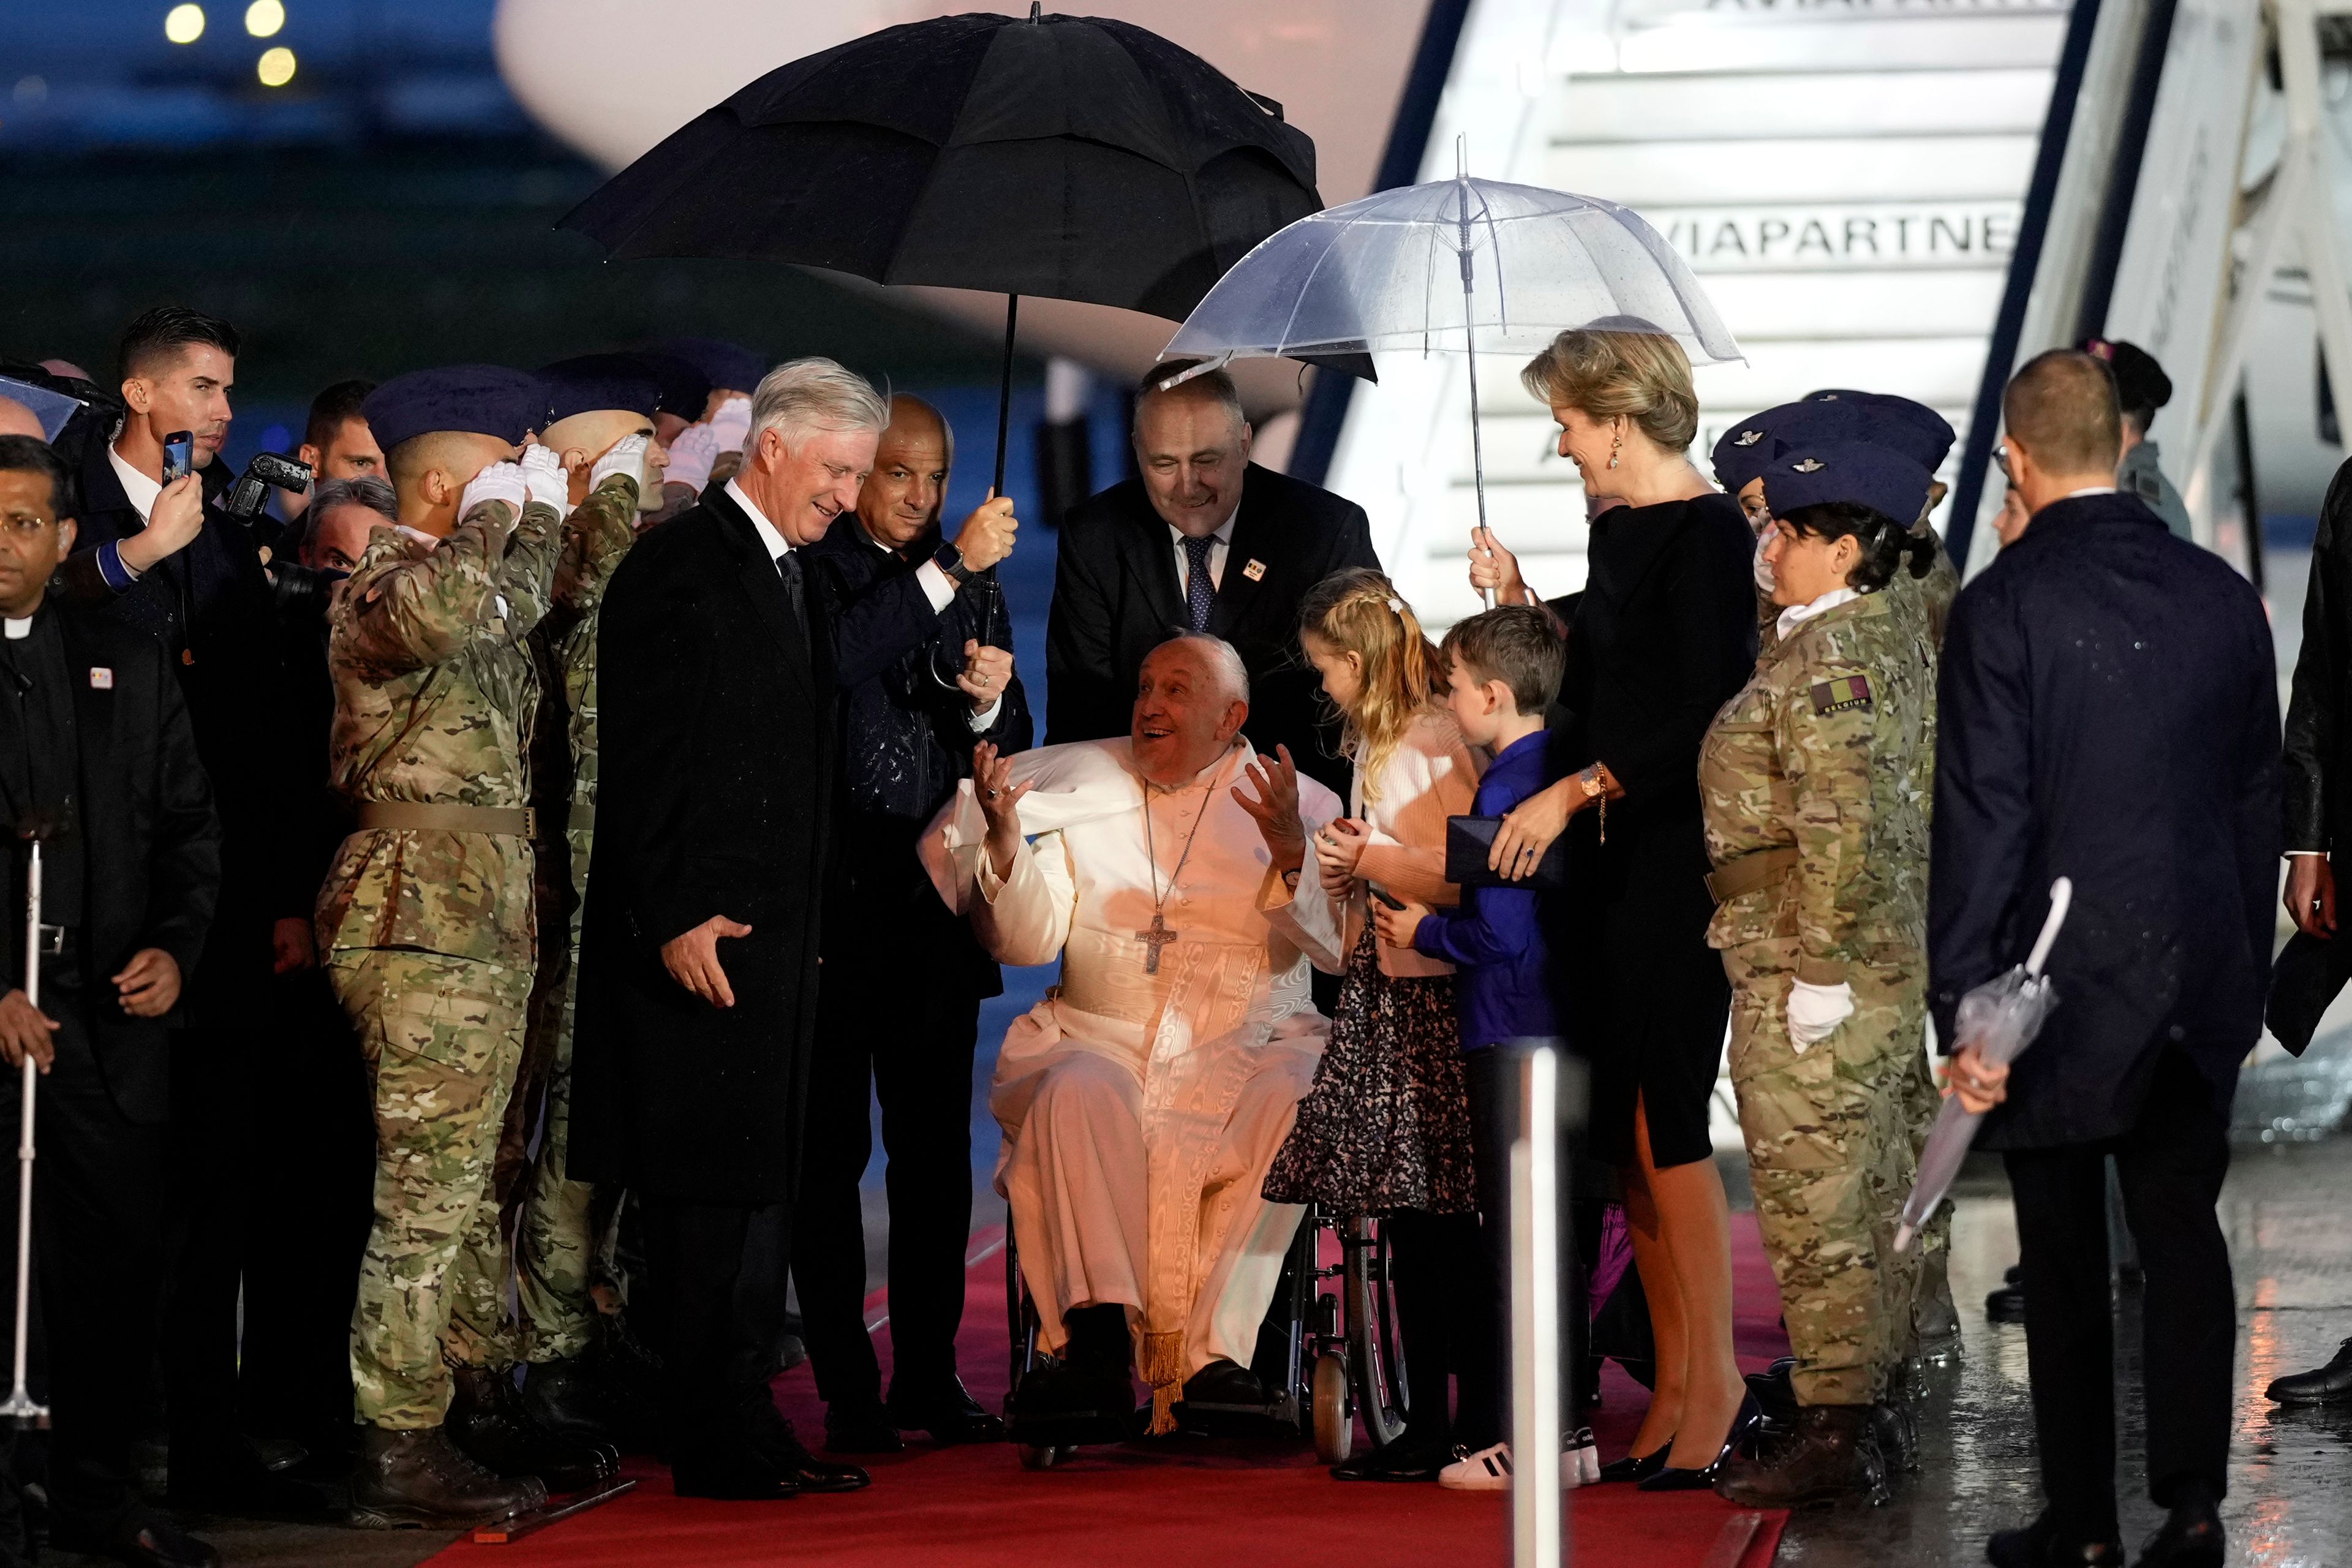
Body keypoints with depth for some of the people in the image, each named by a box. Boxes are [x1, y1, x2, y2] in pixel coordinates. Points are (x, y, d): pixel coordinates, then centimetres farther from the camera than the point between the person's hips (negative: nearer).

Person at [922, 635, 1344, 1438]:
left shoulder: (1300, 805, 9)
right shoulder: (1082, 789, 15)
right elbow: (1026, 941, 6)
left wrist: (1293, 855, -24)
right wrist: (1004, 836, -10)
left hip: (1246, 1049, -1)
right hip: (1100, 1040, 1)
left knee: (1291, 1113, -33)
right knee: (1078, 1098, -33)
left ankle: (1217, 1352, -30)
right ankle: (1097, 1352, -37)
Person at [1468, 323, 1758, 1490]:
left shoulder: (1707, 536, -12)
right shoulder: (1616, 530, 16)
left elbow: (1706, 717, -18)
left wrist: (1577, 789, -18)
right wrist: (1521, 608, 15)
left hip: (1677, 856, -9)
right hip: (1605, 857, 9)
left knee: (1663, 1118, -8)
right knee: (1622, 1128, 7)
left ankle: (1716, 1383, 0)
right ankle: (1674, 1390, 12)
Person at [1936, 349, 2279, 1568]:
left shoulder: (2003, 607, -13)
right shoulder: (2220, 594, 2)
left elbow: (1981, 822, -15)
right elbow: (2259, 796, 9)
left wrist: (1964, 1010, -12)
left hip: (2064, 981, -4)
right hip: (2202, 974, 4)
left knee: (2066, 1259, 7)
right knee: (2183, 1229, 13)